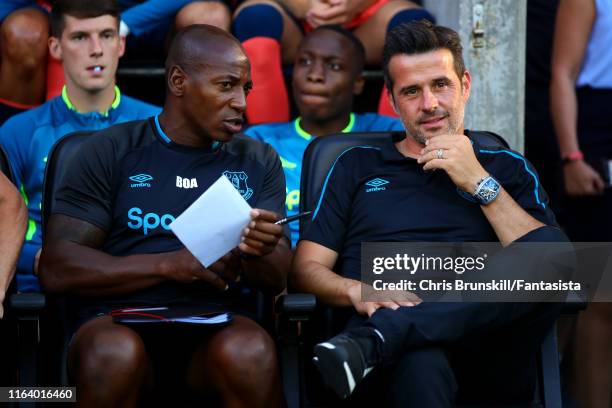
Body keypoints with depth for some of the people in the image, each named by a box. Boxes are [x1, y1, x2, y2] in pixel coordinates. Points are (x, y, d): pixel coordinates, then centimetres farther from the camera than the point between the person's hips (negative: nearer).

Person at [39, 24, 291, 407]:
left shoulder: (260, 161, 16)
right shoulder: (110, 152, 7)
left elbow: (280, 279, 11)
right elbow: (57, 268, -1)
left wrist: (259, 254, -14)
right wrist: (170, 265, -12)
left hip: (220, 323, 2)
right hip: (121, 320, -1)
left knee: (251, 355, -34)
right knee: (114, 356, -37)